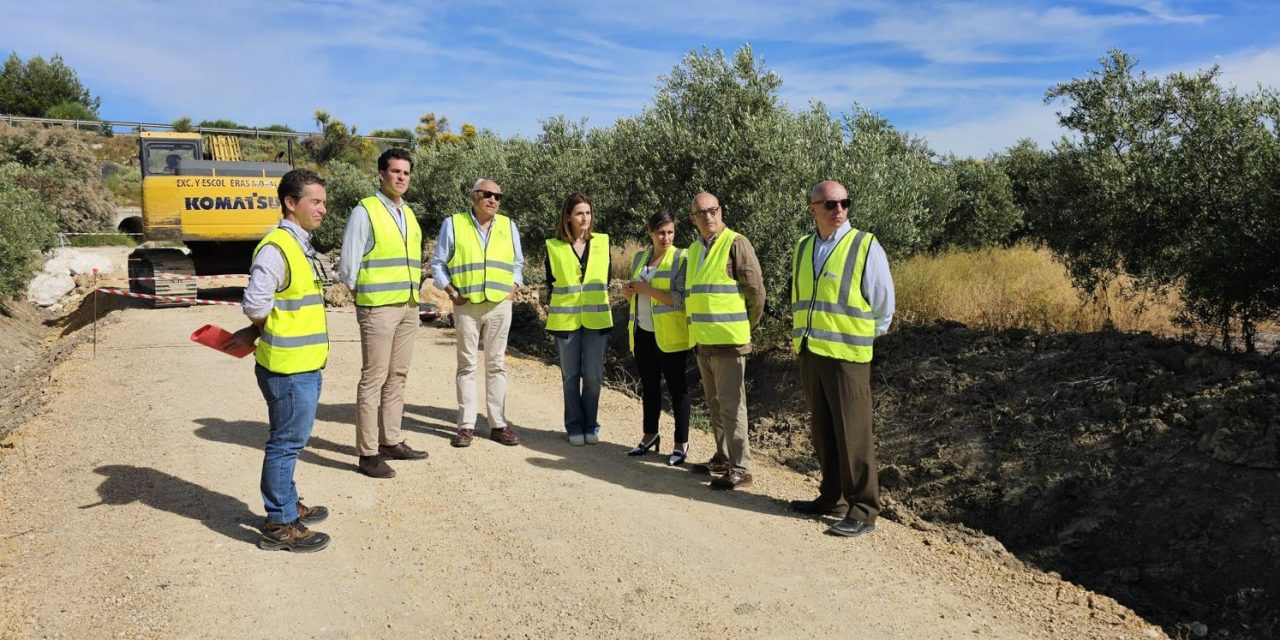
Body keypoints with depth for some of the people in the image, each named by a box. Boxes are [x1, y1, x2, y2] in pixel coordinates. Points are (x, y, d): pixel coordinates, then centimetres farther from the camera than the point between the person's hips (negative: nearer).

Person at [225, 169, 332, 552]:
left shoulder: (301, 246, 14)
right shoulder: (276, 248, -18)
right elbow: (256, 305, -23)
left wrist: (254, 334, 9)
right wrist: (258, 333, -4)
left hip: (306, 364, 9)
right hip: (288, 367, -9)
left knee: (292, 440, 20)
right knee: (285, 443, 1)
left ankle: (289, 505, 36)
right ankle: (280, 525, 12)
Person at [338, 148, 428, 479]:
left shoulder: (409, 213, 16)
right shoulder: (365, 211, -6)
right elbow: (348, 262, -6)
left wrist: (414, 294, 13)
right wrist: (361, 294, 0)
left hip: (408, 306, 7)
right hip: (378, 307, -7)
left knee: (397, 377, 11)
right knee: (373, 379, -4)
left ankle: (391, 441, 21)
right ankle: (368, 453, 1)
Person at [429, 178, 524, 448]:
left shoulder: (508, 226, 10)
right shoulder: (453, 224, 2)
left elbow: (517, 264, 17)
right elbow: (438, 263, 4)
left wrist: (513, 289, 3)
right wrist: (451, 292, -5)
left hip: (500, 305, 2)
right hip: (466, 305, -2)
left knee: (496, 364, 6)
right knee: (467, 365, 2)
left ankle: (498, 424, 11)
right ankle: (466, 425, 8)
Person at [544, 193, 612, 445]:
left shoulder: (602, 242, 5)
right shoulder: (554, 247, 1)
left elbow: (606, 279, 10)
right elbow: (551, 285, 5)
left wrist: (606, 312, 8)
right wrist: (551, 317, 2)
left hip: (596, 319, 1)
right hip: (565, 320, -1)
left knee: (593, 375, 1)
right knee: (570, 375, 6)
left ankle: (590, 425, 15)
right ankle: (574, 427, 16)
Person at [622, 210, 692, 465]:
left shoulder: (681, 258, -8)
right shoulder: (639, 258, 11)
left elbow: (682, 299, -18)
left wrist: (648, 290, -18)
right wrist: (630, 291, 1)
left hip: (670, 335, -6)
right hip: (643, 332, 6)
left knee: (676, 387, 1)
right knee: (649, 386, 15)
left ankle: (682, 444, 10)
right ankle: (650, 435, 28)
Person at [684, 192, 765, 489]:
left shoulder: (736, 243, -9)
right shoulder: (693, 249, 14)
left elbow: (756, 289, -9)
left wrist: (746, 327, 0)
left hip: (728, 340, -8)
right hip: (703, 340, 8)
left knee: (730, 404, -6)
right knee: (714, 404, 15)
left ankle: (740, 469, 1)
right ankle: (723, 457, 28)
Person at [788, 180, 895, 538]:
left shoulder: (865, 246, -6)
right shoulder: (804, 247, 11)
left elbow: (883, 305, -2)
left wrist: (862, 336, 4)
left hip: (846, 355, -6)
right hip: (810, 353, 6)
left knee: (852, 434, -4)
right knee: (822, 431, 14)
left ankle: (863, 511, 5)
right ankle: (832, 497, 27)